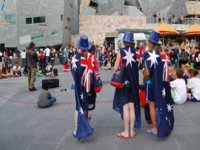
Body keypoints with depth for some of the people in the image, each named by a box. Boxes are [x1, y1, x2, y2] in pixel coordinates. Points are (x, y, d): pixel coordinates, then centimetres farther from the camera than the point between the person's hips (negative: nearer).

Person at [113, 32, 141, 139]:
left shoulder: (120, 52, -8)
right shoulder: (136, 52, -1)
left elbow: (115, 68, -8)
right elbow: (139, 66, -1)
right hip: (134, 82, 3)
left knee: (125, 107, 2)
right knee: (132, 107, 11)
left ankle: (126, 132, 8)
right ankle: (132, 131, 17)